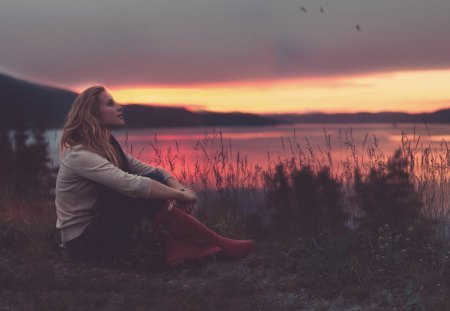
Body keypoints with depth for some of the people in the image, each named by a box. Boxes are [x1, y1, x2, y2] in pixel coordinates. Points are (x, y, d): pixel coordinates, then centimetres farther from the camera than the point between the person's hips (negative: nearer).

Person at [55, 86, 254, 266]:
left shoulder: (107, 146, 7)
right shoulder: (80, 154, -21)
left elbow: (151, 170, 5)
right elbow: (131, 185, -32)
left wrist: (178, 188, -16)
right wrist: (181, 194, -24)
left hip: (101, 227, 8)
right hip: (83, 244, -8)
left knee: (155, 179, -7)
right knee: (144, 193, -24)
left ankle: (180, 248, -21)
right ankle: (217, 245, -21)